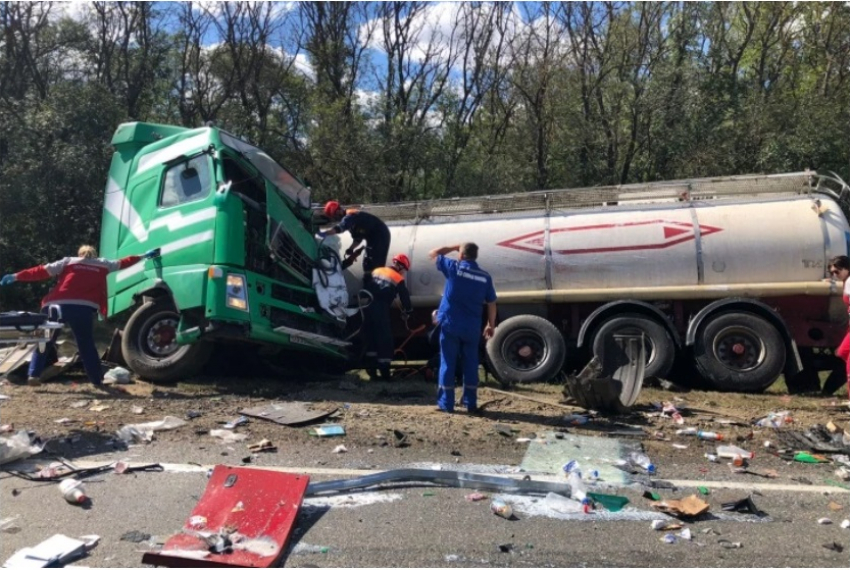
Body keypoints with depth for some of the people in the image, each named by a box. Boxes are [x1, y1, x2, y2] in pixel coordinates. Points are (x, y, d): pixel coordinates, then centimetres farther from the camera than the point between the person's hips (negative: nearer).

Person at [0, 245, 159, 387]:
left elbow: (42, 271, 14)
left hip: (56, 305, 1)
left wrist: (16, 276, 17)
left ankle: (34, 375, 11)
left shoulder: (67, 261, 21)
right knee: (87, 345, 12)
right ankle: (97, 381, 12)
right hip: (83, 308, -1)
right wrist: (143, 257, 47)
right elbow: (123, 263, 34)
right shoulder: (103, 264, 23)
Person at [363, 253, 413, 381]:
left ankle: (371, 368, 17)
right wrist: (407, 311, 18)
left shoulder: (376, 271, 17)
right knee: (385, 338, 2)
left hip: (367, 306, 6)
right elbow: (405, 298, 5)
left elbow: (366, 288, 21)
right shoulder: (398, 279, 1)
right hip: (380, 309, -6)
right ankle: (384, 371, 2)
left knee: (370, 337, 15)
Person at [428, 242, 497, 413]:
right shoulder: (485, 277, 3)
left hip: (450, 324, -2)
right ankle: (471, 403, 13)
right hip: (472, 327, 2)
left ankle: (446, 403, 7)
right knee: (470, 364, 11)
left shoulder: (454, 267, -5)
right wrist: (491, 325, 16)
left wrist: (454, 247, 18)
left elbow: (433, 254, 9)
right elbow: (491, 304, 6)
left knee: (448, 363, 5)